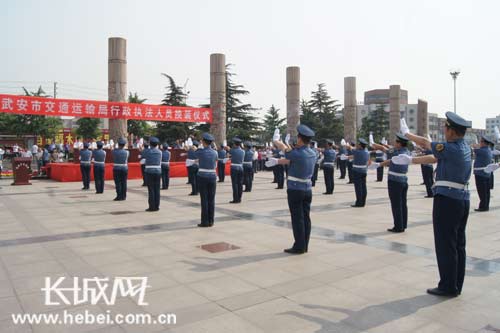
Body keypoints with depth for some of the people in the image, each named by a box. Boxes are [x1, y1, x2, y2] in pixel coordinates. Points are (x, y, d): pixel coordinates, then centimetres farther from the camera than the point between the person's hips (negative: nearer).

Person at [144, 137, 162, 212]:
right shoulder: (159, 152, 6)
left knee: (151, 190, -1)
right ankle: (156, 206, 9)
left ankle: (152, 207, 0)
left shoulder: (148, 151, -5)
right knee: (157, 189, 6)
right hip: (158, 171, 3)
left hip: (149, 172, -3)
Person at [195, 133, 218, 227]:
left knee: (204, 200, 0)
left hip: (202, 177, -3)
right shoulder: (215, 152, 2)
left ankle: (205, 222, 2)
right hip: (212, 177, 3)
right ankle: (211, 221, 10)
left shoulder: (200, 151, -9)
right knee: (211, 200, 6)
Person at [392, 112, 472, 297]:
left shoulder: (450, 148, -16)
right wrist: (410, 160, 20)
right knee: (458, 244, 13)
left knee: (445, 245, -1)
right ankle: (456, 285, 22)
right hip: (463, 199, 9)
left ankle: (448, 287, 6)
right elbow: (434, 159, 16)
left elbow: (425, 143, -4)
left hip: (446, 198, -9)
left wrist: (406, 133, 12)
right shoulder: (464, 148, 10)